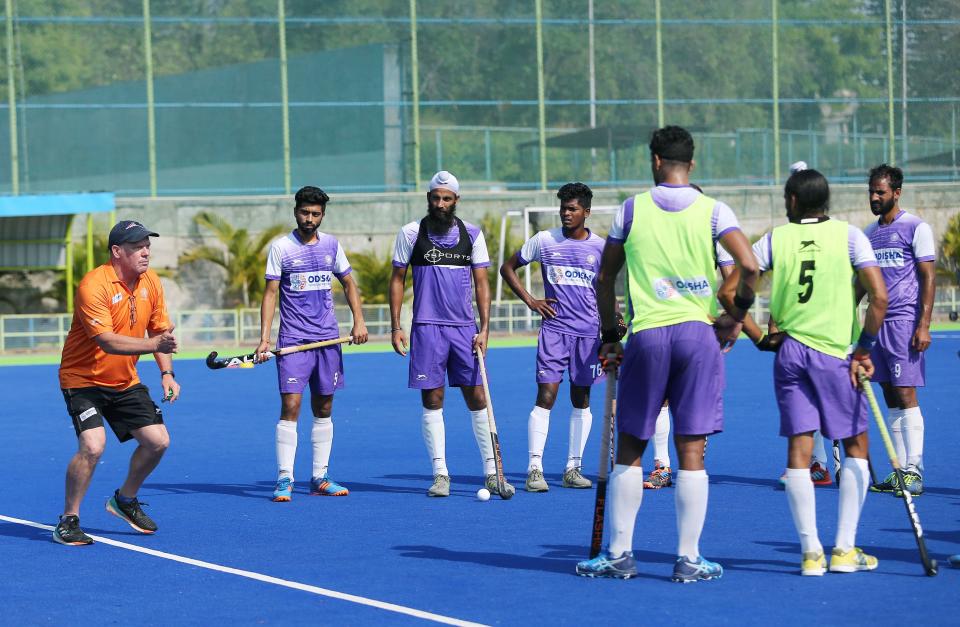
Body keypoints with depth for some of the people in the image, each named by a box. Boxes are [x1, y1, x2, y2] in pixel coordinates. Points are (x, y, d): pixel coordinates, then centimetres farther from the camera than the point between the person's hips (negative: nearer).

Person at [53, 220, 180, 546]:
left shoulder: (150, 281, -1)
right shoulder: (94, 285, -24)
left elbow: (160, 330, 9)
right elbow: (107, 341, -32)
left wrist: (167, 374, -5)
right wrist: (153, 344, -42)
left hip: (125, 382, 7)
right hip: (83, 380, -7)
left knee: (158, 441, 2)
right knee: (92, 445, -24)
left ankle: (125, 500, 28)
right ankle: (68, 521, -8)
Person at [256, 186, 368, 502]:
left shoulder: (331, 245, 9)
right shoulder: (281, 248, -2)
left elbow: (348, 283, 18)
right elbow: (270, 293, -4)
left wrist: (359, 321, 4)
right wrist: (264, 339, -12)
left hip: (328, 339, 4)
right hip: (293, 341, -4)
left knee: (324, 409, 8)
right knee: (290, 407, -11)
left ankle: (320, 478, 15)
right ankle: (284, 480, -10)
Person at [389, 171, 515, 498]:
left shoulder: (472, 234, 6)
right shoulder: (411, 233, 2)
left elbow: (482, 283, 6)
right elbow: (397, 279, 6)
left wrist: (485, 328, -2)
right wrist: (395, 327, 0)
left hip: (465, 328, 1)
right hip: (427, 327, -1)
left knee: (477, 399, 0)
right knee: (432, 401, -1)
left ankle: (492, 473, 4)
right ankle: (440, 474, 4)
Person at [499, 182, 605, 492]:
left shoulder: (600, 246, 6)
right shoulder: (544, 240, 2)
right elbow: (508, 267, 12)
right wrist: (530, 300, 1)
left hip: (588, 332, 2)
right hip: (554, 328, -2)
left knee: (581, 399, 6)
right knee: (546, 396, -10)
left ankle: (573, 468, 13)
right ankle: (535, 469, -9)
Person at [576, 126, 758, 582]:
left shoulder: (631, 210, 5)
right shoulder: (713, 211, 2)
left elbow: (605, 278, 10)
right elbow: (749, 266, -11)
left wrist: (608, 335, 19)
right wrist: (736, 315, 3)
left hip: (646, 335, 0)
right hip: (698, 333, 0)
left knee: (629, 451, 9)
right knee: (691, 454, 2)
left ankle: (619, 554, 12)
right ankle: (688, 560, 4)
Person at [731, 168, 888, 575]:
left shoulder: (775, 239, 4)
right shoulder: (848, 235, -2)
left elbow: (729, 292, -1)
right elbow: (879, 297, -11)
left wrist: (759, 338, 6)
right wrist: (864, 349, -2)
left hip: (788, 352, 2)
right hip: (835, 353, -2)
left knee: (799, 450, 4)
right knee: (856, 445, 10)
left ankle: (811, 553, 1)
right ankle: (844, 550, 6)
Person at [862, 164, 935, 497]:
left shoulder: (916, 228, -4)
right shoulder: (869, 233, 16)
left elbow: (929, 278, -7)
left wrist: (923, 326, -15)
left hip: (904, 320, -7)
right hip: (877, 322, 7)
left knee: (905, 395, -10)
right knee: (890, 396, 6)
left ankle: (914, 471, -10)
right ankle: (899, 470, 7)